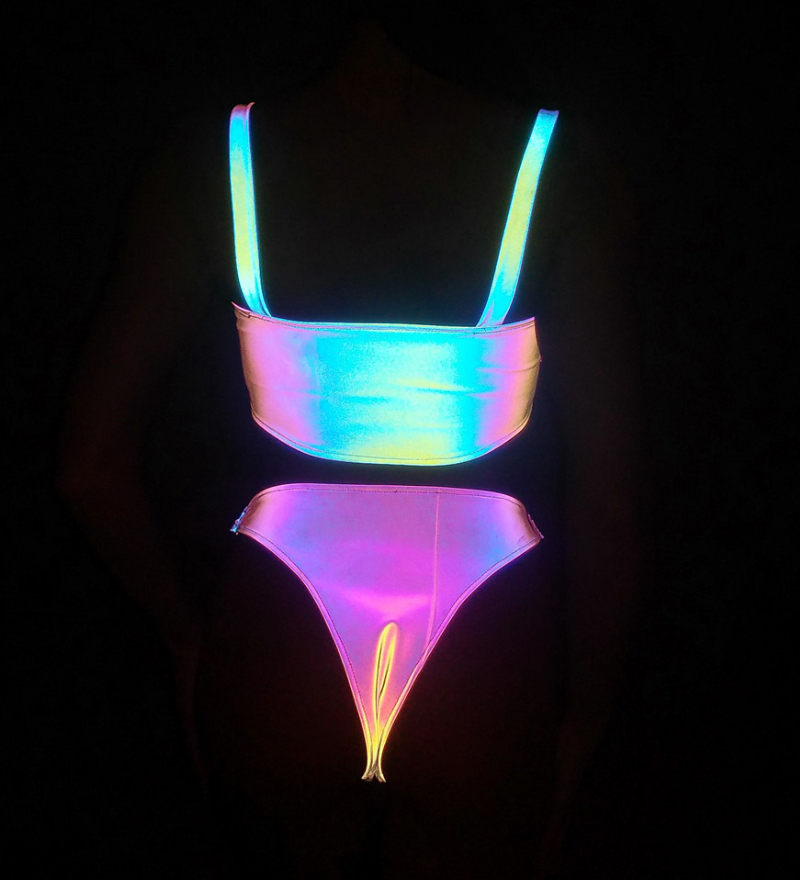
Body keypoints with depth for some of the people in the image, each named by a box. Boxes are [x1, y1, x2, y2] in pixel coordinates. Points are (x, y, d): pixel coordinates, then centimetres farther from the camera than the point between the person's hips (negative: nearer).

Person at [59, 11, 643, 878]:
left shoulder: (208, 162, -8)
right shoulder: (563, 166, -11)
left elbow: (93, 468, -6)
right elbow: (607, 495, -12)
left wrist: (187, 638, 9)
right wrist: (585, 711, 3)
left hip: (272, 660, 1)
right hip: (484, 671, -1)